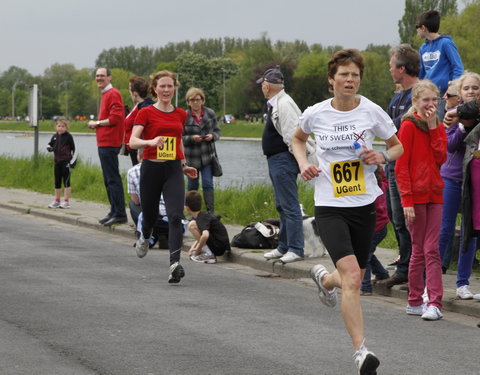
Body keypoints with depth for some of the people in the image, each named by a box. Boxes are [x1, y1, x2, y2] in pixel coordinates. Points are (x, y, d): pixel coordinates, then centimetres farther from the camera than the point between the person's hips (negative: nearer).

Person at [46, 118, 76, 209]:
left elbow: (73, 148, -4)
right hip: (57, 161, 6)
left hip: (66, 161, -6)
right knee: (57, 181, 12)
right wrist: (49, 148, -2)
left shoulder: (68, 136, -5)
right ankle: (57, 201, 21)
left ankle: (66, 201, -3)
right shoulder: (55, 136, 9)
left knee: (66, 181, -5)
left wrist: (73, 160, -9)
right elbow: (50, 144, 22)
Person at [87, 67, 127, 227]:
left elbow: (116, 118, -20)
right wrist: (97, 124, 10)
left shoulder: (113, 94, -11)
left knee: (113, 179, -11)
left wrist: (97, 123, -9)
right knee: (108, 179, 14)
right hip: (103, 142, 11)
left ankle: (120, 214, -11)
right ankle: (114, 212, 19)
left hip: (109, 143, -11)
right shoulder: (105, 94, 20)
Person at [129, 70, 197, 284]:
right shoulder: (146, 113, -2)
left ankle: (175, 264, -23)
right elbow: (133, 141, -12)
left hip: (173, 170, 2)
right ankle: (144, 238, 49)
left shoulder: (181, 114, 10)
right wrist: (151, 142, -30)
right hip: (151, 168, -2)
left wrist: (183, 165, 23)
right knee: (150, 215, 12)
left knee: (175, 217, -15)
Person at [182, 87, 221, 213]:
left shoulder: (210, 113, 3)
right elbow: (180, 138, -6)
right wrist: (192, 138, -22)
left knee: (208, 184, -6)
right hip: (191, 157, -1)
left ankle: (211, 211, -5)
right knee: (192, 185, 9)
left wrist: (212, 136, -12)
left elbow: (217, 131, 9)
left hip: (208, 156, 1)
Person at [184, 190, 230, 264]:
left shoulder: (201, 218, -18)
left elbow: (205, 235, -36)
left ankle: (208, 255, -13)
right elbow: (200, 236, 25)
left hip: (218, 246, -10)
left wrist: (198, 250, -21)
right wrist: (193, 248, 9)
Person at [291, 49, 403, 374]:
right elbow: (298, 139, 20)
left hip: (365, 204, 3)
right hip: (329, 207, -2)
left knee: (354, 280, 14)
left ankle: (324, 278, 52)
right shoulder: (315, 114, -3)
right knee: (352, 277, -20)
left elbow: (398, 146, 11)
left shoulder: (372, 111, -3)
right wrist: (303, 164, 1)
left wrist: (383, 156, -11)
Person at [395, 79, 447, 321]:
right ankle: (415, 301, 11)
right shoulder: (408, 126, -5)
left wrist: (434, 128, -6)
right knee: (419, 250, 1)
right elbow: (401, 166, -9)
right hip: (415, 195, -5)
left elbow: (441, 158, -2)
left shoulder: (438, 127, 13)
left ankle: (435, 303, -3)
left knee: (432, 250, 0)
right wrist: (407, 200, -15)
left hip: (434, 194, 5)